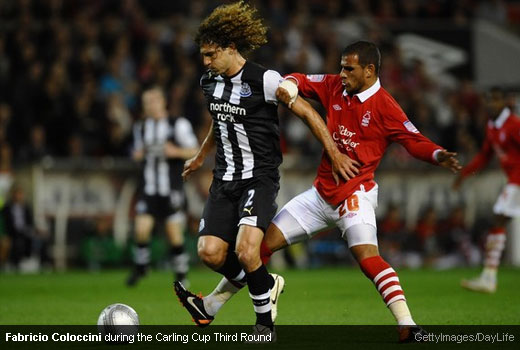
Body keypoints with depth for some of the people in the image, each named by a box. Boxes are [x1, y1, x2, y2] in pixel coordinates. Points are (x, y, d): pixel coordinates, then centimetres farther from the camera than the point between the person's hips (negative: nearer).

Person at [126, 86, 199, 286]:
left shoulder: (178, 125, -3)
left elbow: (194, 151, 0)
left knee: (174, 233, -2)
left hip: (171, 190, -3)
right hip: (149, 189, 3)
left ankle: (181, 273, 11)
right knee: (141, 229, -9)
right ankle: (140, 266, 11)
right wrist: (138, 154, 2)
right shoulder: (141, 128, 11)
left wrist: (176, 151, -17)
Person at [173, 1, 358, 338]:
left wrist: (335, 154, -7)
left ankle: (265, 322, -3)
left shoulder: (264, 80, -14)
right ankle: (267, 285, 17)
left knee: (245, 251, -24)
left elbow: (307, 112, -7)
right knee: (210, 252, -9)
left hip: (260, 178, -7)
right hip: (226, 179, 7)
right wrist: (200, 157, 40)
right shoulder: (210, 83, 7)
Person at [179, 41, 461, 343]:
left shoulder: (385, 108, -13)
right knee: (264, 241, 7)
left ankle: (407, 325, -29)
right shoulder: (335, 86, 3)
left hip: (355, 194, -6)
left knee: (367, 257, -28)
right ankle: (215, 302, 18)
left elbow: (415, 141, -13)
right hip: (322, 192, 6)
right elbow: (301, 81, 9)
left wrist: (438, 156, -33)